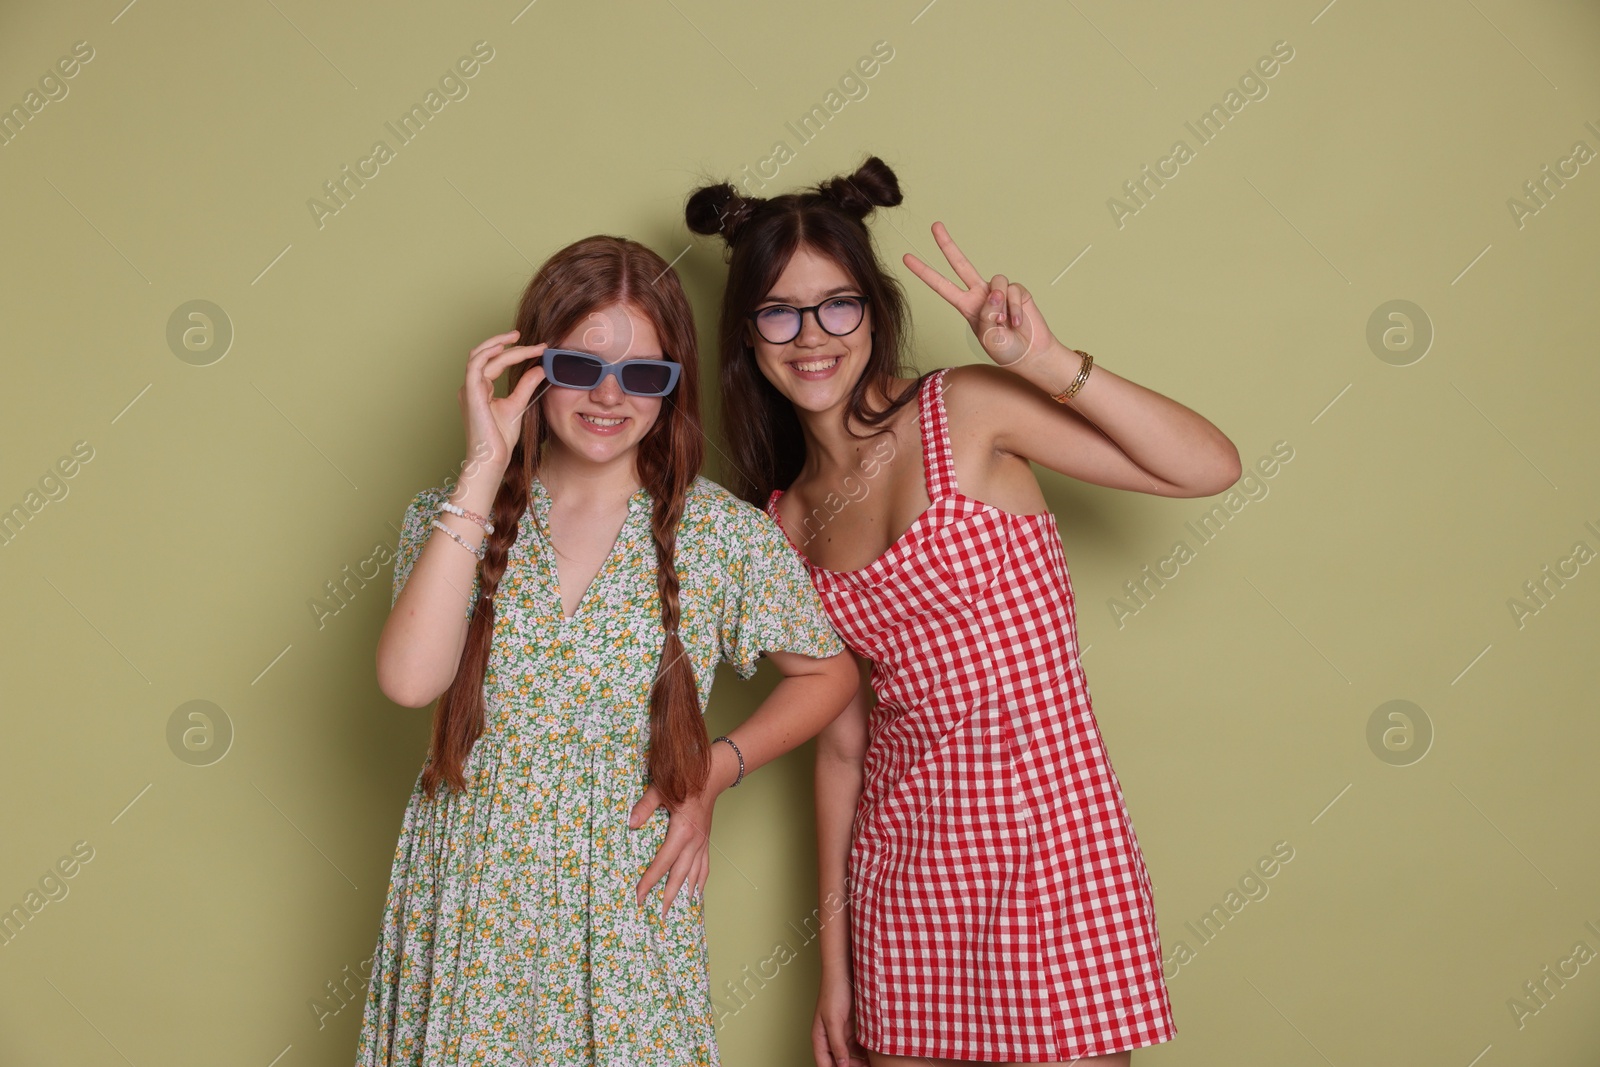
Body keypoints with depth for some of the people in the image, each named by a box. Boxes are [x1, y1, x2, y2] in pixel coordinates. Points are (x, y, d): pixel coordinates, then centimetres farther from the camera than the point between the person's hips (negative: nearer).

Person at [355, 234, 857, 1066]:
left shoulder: (722, 534, -5)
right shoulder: (453, 518, -3)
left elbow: (829, 673, 10)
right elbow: (409, 679, -21)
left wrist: (717, 768, -5)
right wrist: (484, 468, -18)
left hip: (626, 914, -1)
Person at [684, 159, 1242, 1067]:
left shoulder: (968, 412, -6)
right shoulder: (786, 523, 6)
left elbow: (1211, 467, -11)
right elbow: (841, 740, 9)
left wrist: (1049, 362, -21)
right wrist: (835, 962, 10)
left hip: (1053, 825, -4)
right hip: (907, 849, 4)